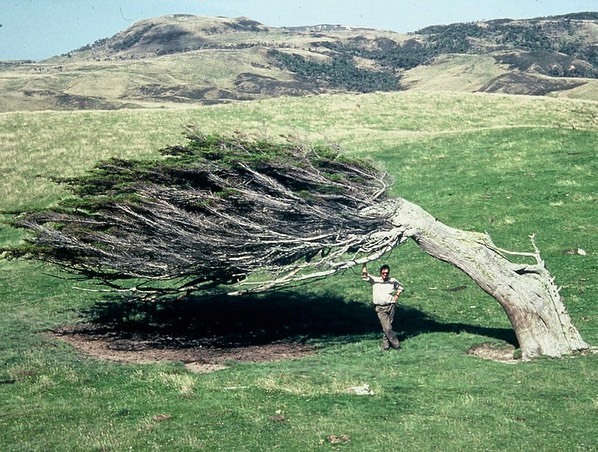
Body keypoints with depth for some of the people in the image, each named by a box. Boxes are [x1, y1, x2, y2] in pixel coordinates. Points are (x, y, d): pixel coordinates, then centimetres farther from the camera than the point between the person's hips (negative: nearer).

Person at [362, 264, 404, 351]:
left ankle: (385, 342, 24)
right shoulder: (374, 280, -1)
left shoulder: (393, 281, 7)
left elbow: (400, 287, 24)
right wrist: (364, 265, -14)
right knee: (387, 328, -12)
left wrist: (396, 296, 12)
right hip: (380, 308, -3)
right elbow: (364, 275, -10)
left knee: (388, 326, 8)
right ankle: (395, 343, -2)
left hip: (390, 306, 3)